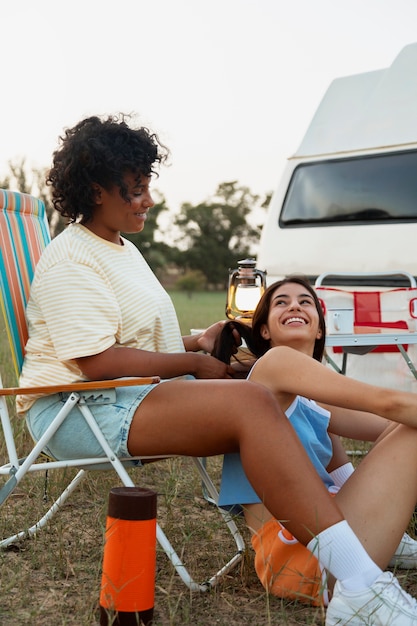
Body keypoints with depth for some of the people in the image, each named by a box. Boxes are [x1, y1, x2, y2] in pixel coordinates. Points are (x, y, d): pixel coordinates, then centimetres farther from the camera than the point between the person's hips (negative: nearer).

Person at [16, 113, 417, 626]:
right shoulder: (71, 261, -10)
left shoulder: (120, 248, 23)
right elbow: (97, 361, -21)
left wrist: (197, 343, 13)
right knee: (253, 403, -30)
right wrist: (193, 363, -12)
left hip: (142, 394, 11)